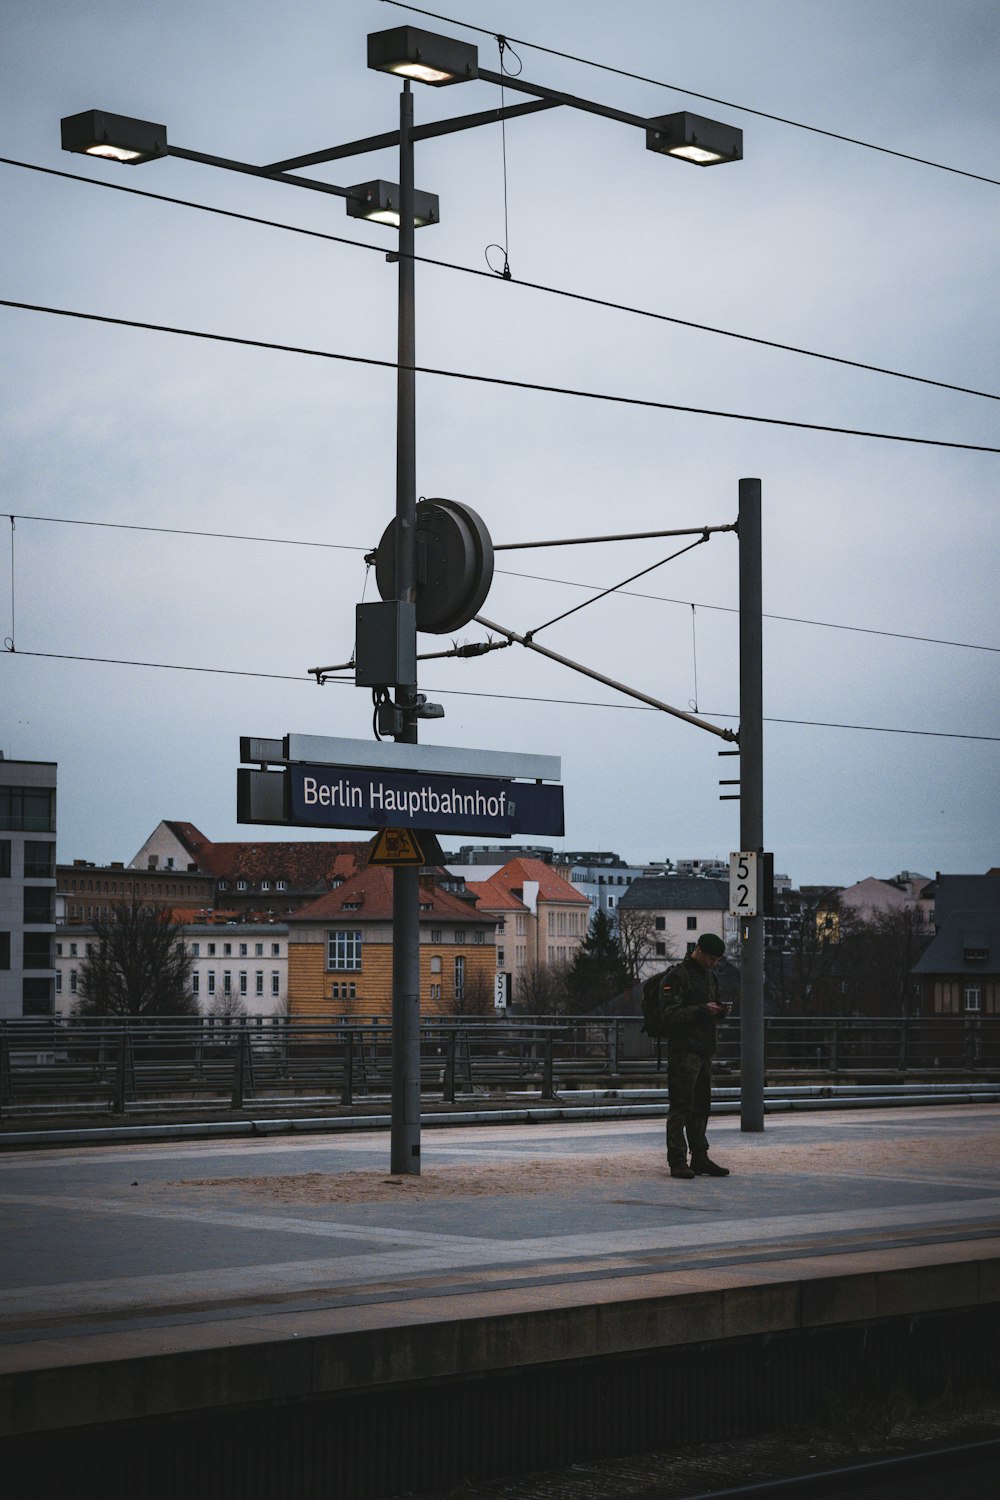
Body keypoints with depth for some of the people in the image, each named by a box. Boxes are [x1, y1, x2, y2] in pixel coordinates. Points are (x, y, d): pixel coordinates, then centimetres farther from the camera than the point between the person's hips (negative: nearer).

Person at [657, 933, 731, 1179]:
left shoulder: (710, 977, 17)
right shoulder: (676, 977, -10)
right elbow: (669, 1013, -17)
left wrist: (719, 1010, 5)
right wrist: (703, 1010, -20)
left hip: (704, 1050, 9)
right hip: (683, 1050, -9)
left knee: (701, 1107, 11)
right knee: (680, 1107, -7)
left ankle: (700, 1158, 17)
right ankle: (677, 1162, -6)